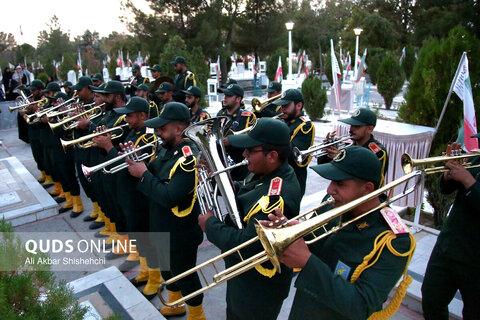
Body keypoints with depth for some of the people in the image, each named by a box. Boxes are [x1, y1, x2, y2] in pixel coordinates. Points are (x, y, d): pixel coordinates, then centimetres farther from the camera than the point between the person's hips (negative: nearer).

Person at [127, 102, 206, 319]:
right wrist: (138, 163, -10)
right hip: (162, 228, 9)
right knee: (168, 269, 27)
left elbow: (169, 197, -32)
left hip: (180, 233, -9)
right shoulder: (166, 149, 1)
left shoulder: (188, 158, -28)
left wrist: (143, 174, -23)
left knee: (184, 275, 11)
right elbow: (155, 176, 7)